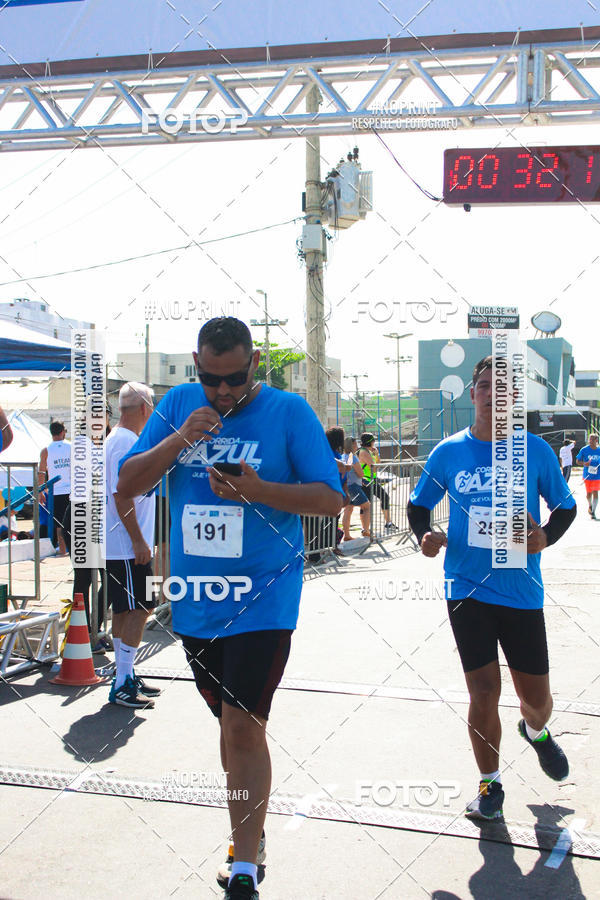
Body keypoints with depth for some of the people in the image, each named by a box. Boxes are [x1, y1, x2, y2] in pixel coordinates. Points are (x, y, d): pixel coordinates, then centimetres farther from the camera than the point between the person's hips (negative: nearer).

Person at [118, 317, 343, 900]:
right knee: (233, 722, 18)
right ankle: (250, 835, 37)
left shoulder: (288, 411, -6)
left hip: (262, 598, -4)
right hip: (195, 598, 5)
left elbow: (330, 498, -7)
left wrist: (258, 490, -22)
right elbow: (126, 485, 1)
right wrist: (180, 440, -14)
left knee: (242, 726, -9)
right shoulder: (177, 405, 5)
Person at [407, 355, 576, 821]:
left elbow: (566, 506, 10)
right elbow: (419, 504, 12)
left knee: (537, 698, 7)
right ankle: (490, 783, 24)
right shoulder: (449, 452, 0)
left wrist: (547, 536, -10)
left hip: (522, 591, 0)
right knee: (484, 693, 1)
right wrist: (424, 534, -8)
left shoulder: (536, 450, -1)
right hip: (467, 589, 0)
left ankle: (537, 731, 45)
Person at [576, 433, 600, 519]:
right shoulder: (584, 450, -5)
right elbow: (578, 461, 0)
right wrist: (584, 463, -18)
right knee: (589, 493, 8)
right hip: (587, 475, 0)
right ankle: (590, 505, 39)